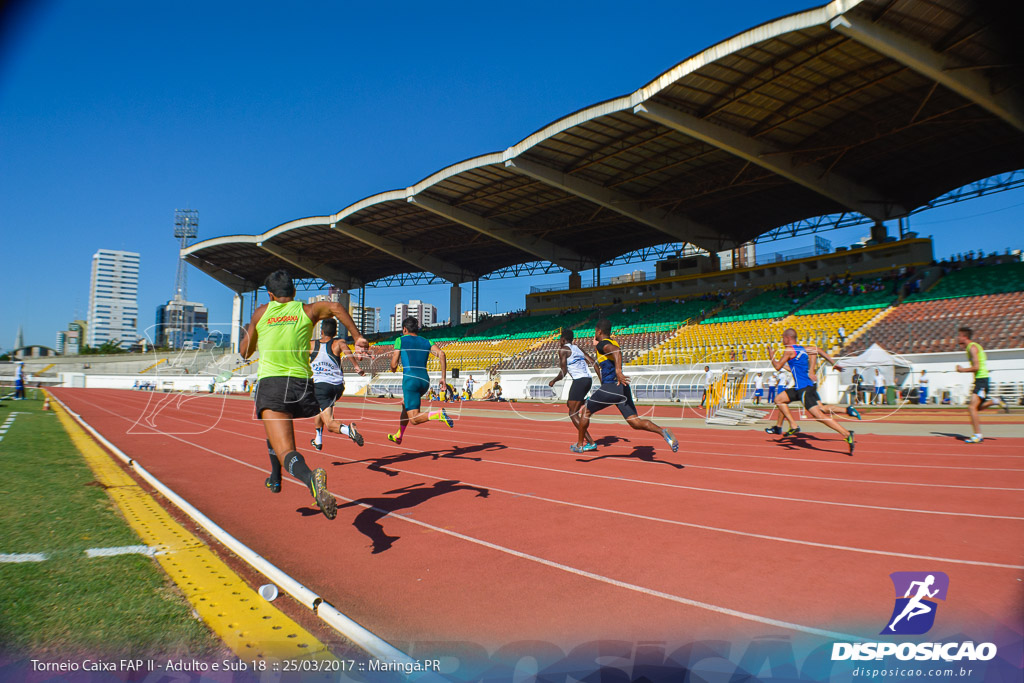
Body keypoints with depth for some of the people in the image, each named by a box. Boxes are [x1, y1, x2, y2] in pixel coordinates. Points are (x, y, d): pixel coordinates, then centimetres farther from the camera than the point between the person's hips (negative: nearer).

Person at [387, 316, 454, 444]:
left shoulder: (400, 340, 8)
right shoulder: (426, 342, 17)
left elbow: (394, 366, 2)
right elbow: (441, 354, -2)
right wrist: (444, 378, -1)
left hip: (410, 379, -6)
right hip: (425, 380, 6)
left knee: (414, 419, -7)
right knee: (405, 403, 32)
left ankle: (438, 414, -32)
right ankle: (398, 436, 43)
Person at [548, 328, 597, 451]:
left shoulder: (563, 350, -1)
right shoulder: (577, 348, 20)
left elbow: (563, 372, -6)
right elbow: (592, 362, 12)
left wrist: (553, 381, 8)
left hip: (579, 380, -9)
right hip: (588, 379, 9)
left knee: (573, 414, -3)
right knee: (570, 404, 28)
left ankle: (591, 443, -9)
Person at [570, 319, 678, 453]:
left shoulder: (603, 344, -6)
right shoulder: (613, 343, 20)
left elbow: (616, 351, -29)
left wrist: (618, 371, -42)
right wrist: (597, 346, 32)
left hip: (609, 387, -7)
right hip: (622, 388, 7)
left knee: (586, 411, 15)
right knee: (635, 422, -1)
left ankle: (579, 445, 25)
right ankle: (663, 432, -24)